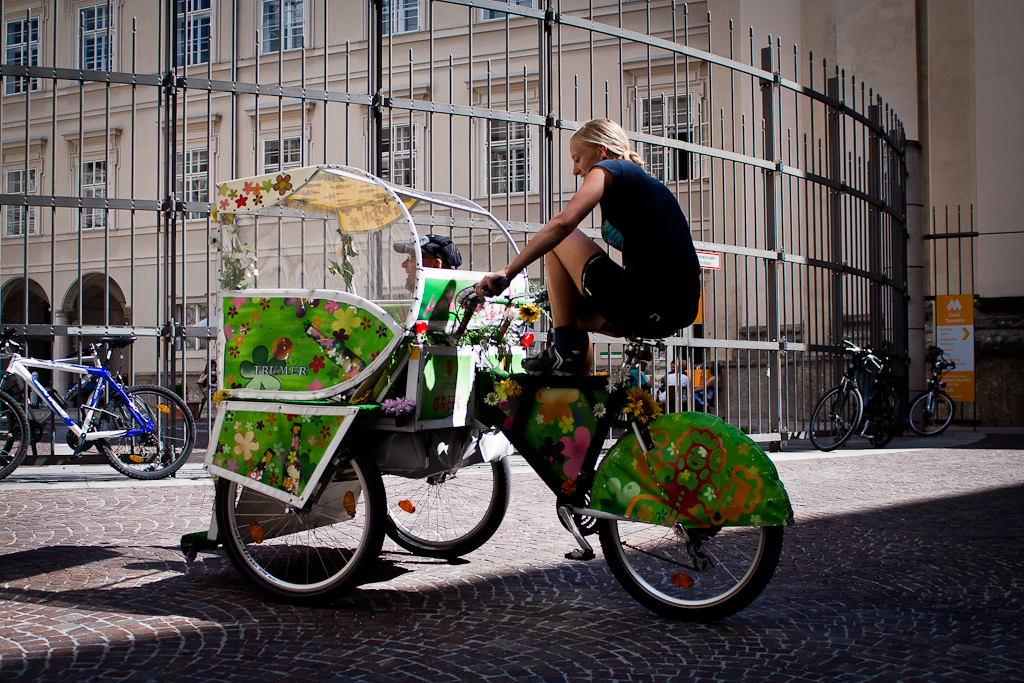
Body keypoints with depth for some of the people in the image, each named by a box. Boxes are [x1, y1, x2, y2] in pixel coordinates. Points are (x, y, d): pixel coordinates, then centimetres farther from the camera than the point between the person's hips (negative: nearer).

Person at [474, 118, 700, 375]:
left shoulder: (607, 169, 3)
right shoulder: (648, 184, 29)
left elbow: (563, 223, -13)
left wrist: (508, 271, -12)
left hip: (642, 298, -9)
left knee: (557, 241, 7)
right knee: (576, 313, 30)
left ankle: (566, 352, 4)